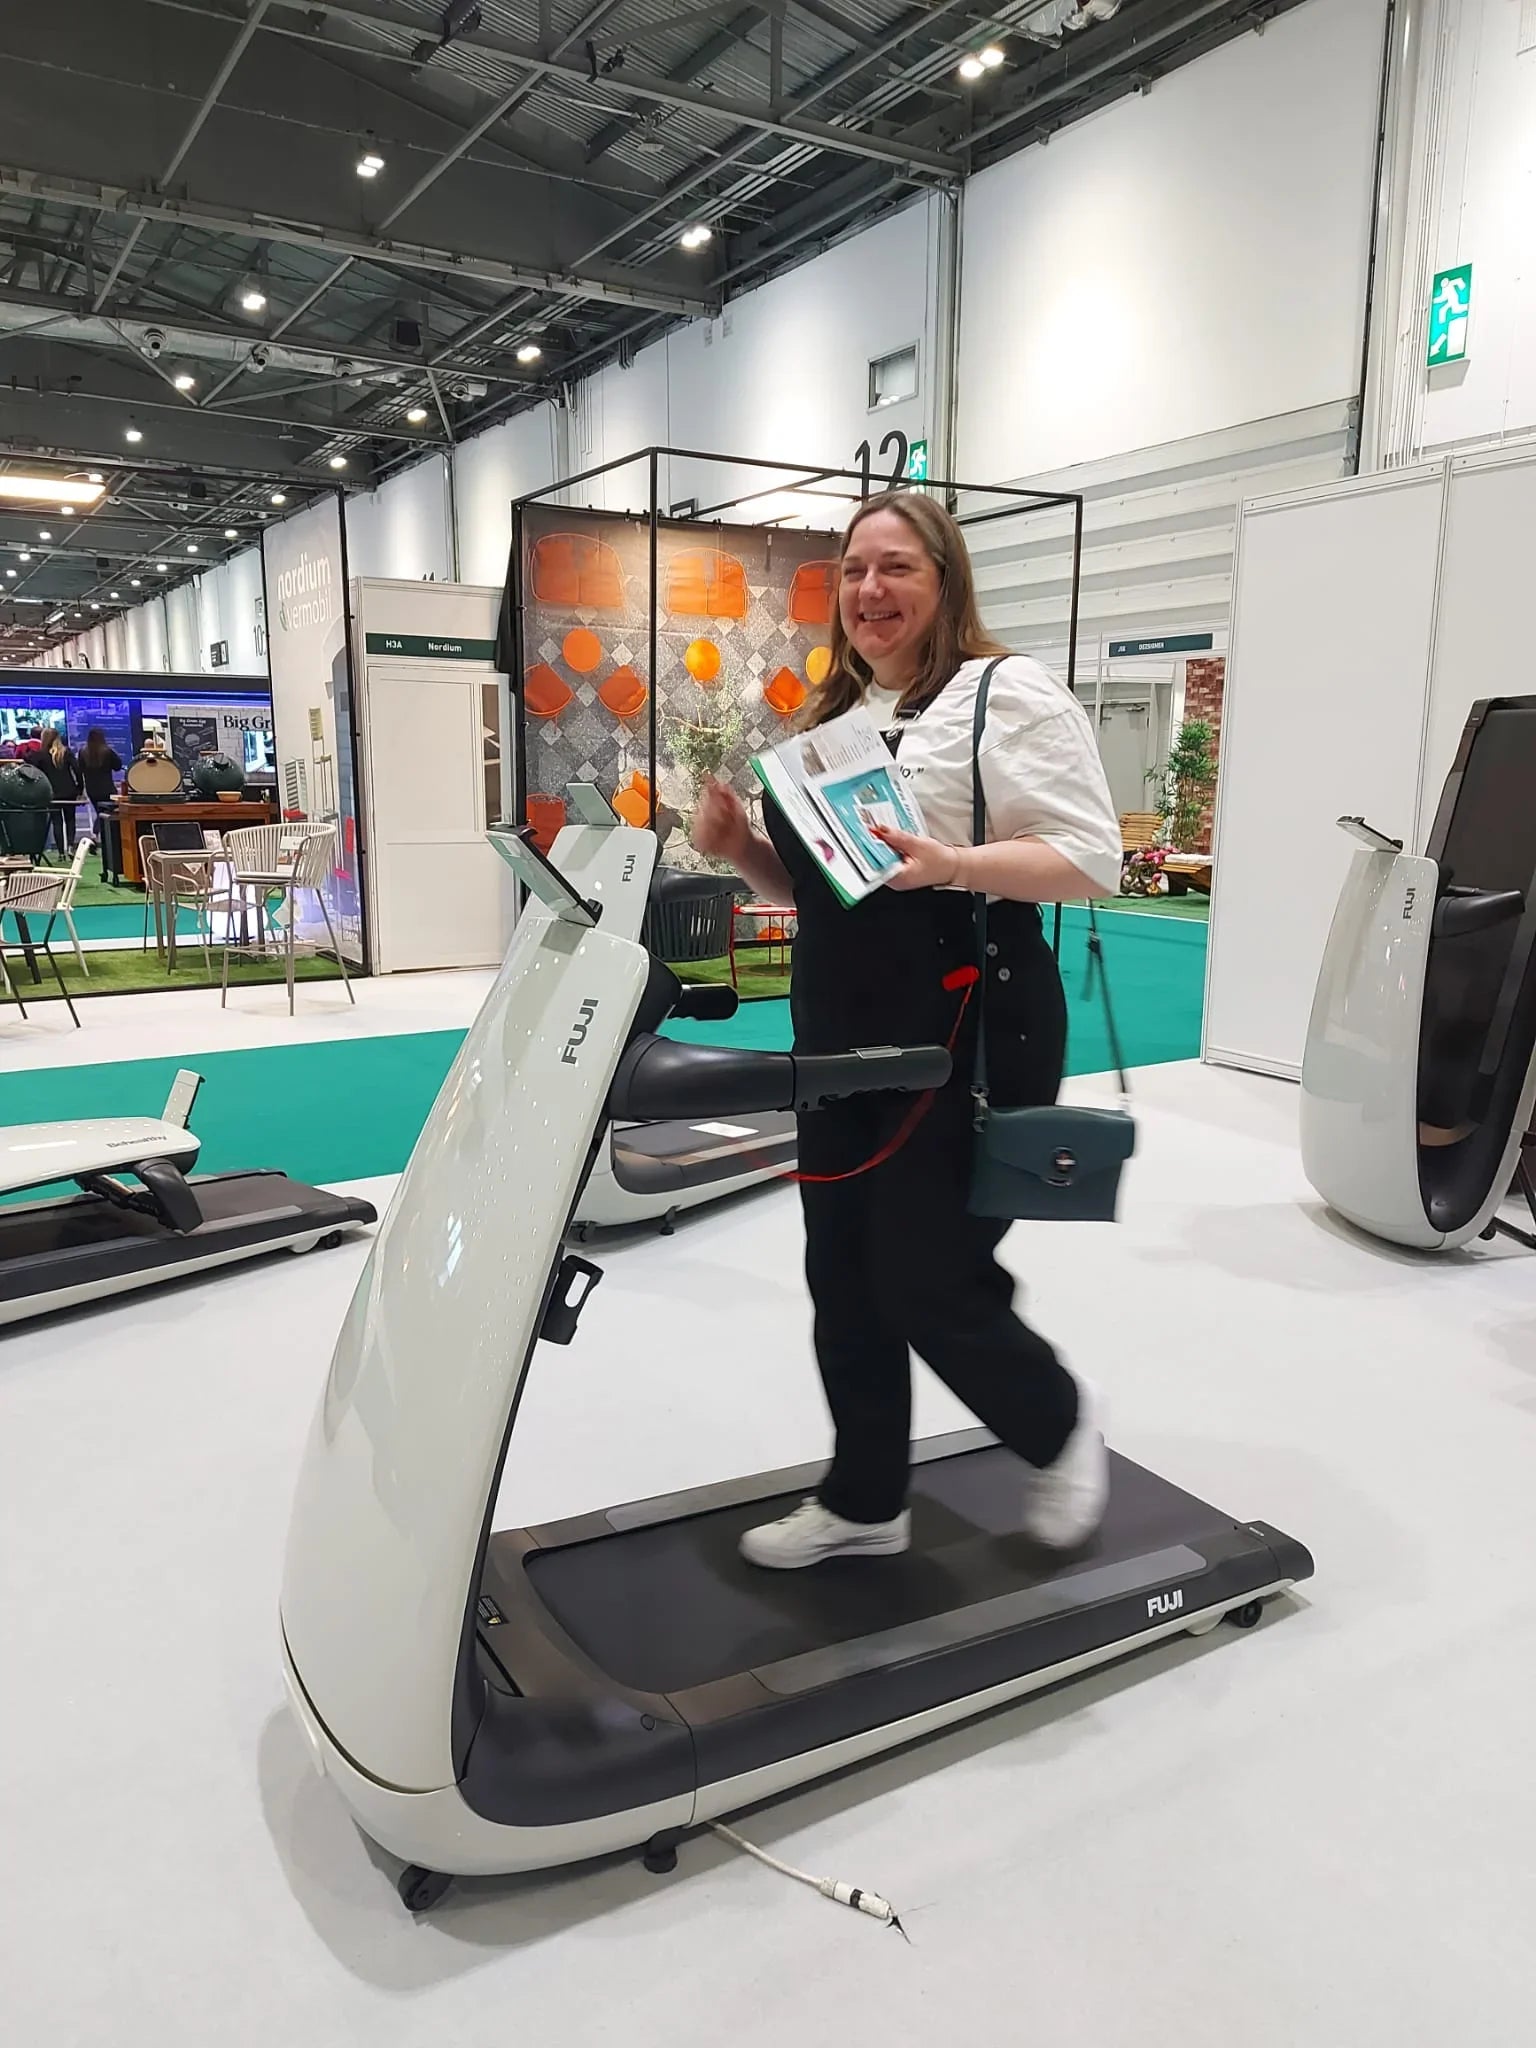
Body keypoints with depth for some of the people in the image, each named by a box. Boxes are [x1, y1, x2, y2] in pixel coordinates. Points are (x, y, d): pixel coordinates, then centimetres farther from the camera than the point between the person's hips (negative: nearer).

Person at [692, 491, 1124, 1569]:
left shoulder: (1008, 692, -8)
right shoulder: (834, 715, 16)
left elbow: (1092, 857, -15)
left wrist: (951, 864, -29)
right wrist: (741, 843, 3)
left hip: (969, 1037, -8)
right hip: (840, 1040, 8)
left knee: (928, 1283, -2)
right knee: (844, 1278, 13)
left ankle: (1058, 1422, 29)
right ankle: (865, 1499, 31)